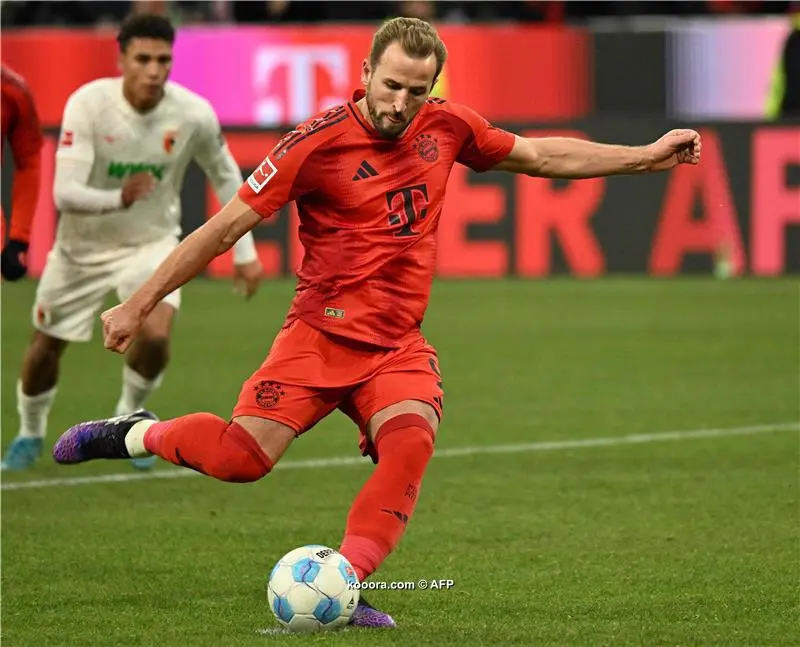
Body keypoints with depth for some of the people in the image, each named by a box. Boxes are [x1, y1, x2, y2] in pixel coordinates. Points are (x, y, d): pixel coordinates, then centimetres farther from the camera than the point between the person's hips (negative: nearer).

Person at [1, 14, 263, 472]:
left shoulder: (194, 114, -21)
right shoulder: (88, 104, -27)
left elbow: (226, 176, 0)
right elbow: (64, 192, -33)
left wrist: (245, 252, 1)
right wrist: (118, 200, -53)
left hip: (153, 242, 0)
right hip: (84, 244, 0)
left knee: (156, 336, -25)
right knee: (46, 347, 10)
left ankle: (129, 417, 7)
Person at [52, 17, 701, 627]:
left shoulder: (447, 127, 4)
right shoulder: (319, 142, -10)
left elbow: (542, 156, 20)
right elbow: (226, 228, -7)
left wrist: (647, 156, 19)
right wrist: (137, 305, -7)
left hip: (400, 347, 4)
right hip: (322, 333, -4)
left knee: (410, 447, -26)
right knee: (243, 457, -19)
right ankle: (138, 433, 10)